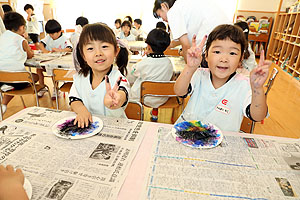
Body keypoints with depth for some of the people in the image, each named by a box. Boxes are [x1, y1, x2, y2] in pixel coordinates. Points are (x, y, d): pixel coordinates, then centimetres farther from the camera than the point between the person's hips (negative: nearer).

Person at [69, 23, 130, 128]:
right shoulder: (80, 77, 2)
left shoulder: (118, 78, -15)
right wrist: (81, 110, -14)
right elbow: (74, 98, 7)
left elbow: (123, 94, -34)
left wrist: (118, 98, -58)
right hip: (85, 125, 2)